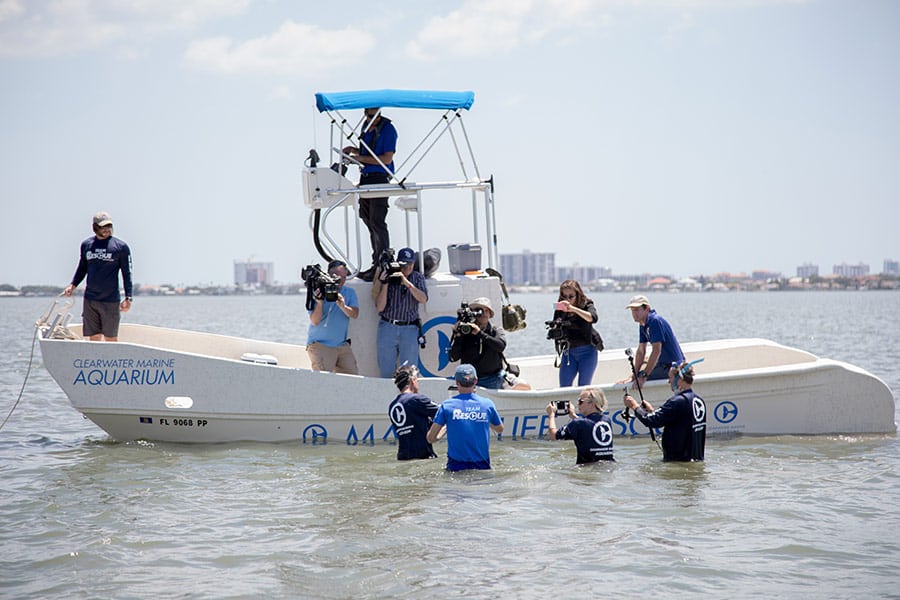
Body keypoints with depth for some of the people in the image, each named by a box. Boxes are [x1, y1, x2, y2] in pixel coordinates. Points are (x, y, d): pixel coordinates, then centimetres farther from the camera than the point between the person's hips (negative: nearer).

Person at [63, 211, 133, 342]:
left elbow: (126, 273, -1)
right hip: (89, 300, 3)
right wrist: (72, 285, 8)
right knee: (94, 337, 5)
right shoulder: (86, 244, 9)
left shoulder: (121, 246, -2)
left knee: (111, 338, 1)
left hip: (110, 301, -3)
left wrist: (128, 298, -8)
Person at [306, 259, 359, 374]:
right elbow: (314, 321, -14)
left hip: (342, 346, 5)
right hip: (320, 345, -5)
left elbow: (355, 314, -9)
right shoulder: (318, 292, -5)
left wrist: (342, 306, -28)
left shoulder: (349, 292, 7)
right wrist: (319, 302, -28)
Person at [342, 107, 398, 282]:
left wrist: (361, 158, -17)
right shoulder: (366, 126, 14)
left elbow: (387, 158, -17)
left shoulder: (388, 129, -11)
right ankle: (377, 264, 16)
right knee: (368, 219, 10)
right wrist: (353, 150, 6)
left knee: (377, 223, -10)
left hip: (380, 177, -9)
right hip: (365, 176, 9)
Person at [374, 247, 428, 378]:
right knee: (386, 371, 3)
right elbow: (379, 307, -4)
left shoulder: (418, 277, 7)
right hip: (387, 328, 0)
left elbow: (423, 299, -11)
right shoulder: (388, 277, 1)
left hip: (409, 329, 0)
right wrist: (384, 284, -15)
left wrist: (407, 283, -23)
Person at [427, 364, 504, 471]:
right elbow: (500, 429, 21)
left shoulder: (447, 405, -1)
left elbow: (431, 438, 2)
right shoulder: (487, 404, 3)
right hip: (482, 466, 1)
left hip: (456, 466, -1)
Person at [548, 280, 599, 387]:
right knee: (563, 387, 0)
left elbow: (593, 318, -29)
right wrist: (555, 329, -17)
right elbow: (554, 328, 8)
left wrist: (573, 308, -40)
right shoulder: (560, 310, 4)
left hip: (586, 351, -4)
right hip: (568, 352, 4)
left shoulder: (587, 305, -7)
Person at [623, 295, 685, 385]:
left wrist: (643, 376, -26)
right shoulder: (643, 325, 10)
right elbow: (641, 352, 12)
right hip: (663, 364, 10)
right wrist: (633, 375, 4)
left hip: (673, 366, -10)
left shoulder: (655, 321, -20)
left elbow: (656, 351, -25)